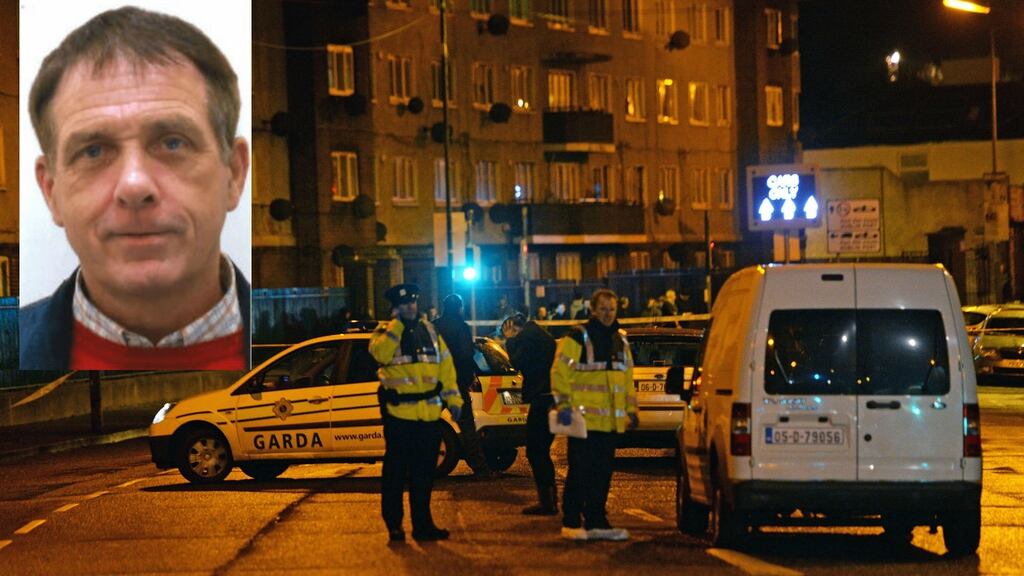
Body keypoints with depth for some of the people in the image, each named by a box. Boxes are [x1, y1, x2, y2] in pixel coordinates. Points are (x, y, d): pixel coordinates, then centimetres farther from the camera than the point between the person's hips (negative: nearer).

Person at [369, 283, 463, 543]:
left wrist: (453, 398, 10)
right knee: (395, 472, 0)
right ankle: (393, 524, 8)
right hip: (399, 412, -4)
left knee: (424, 473, 10)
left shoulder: (429, 331, 13)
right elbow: (380, 353, -23)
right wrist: (397, 325, -20)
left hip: (429, 413, 4)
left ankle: (422, 523, 17)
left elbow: (445, 365, 15)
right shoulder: (386, 332, -1)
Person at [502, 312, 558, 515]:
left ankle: (546, 502, -6)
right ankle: (550, 500, 18)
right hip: (550, 398, 10)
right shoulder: (539, 335, 22)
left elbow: (518, 362, -15)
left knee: (535, 451, -5)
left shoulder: (527, 335, -8)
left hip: (543, 399, -10)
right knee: (541, 451, 16)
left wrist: (510, 342, -3)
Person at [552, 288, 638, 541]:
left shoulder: (620, 340, 17)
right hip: (583, 419, -7)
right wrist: (563, 404, -16)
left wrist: (631, 409, 18)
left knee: (603, 473, 9)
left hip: (610, 421, 7)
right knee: (580, 472, -5)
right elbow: (559, 372, -9)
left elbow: (627, 378, 23)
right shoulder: (577, 338, -5)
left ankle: (596, 522, 16)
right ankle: (571, 523, 1)